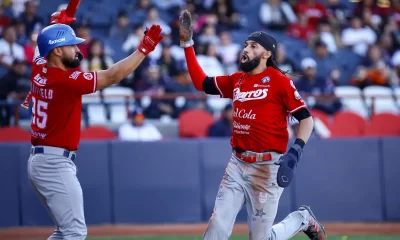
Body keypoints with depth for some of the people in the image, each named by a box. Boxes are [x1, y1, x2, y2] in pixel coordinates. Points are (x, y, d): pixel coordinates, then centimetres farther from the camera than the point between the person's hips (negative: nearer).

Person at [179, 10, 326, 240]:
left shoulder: (280, 81, -8)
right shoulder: (236, 80, 12)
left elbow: (306, 119, -9)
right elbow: (201, 83, 16)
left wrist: (295, 152, -23)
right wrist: (187, 43, 11)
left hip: (267, 167, -6)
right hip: (237, 164, 6)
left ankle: (303, 219, 27)